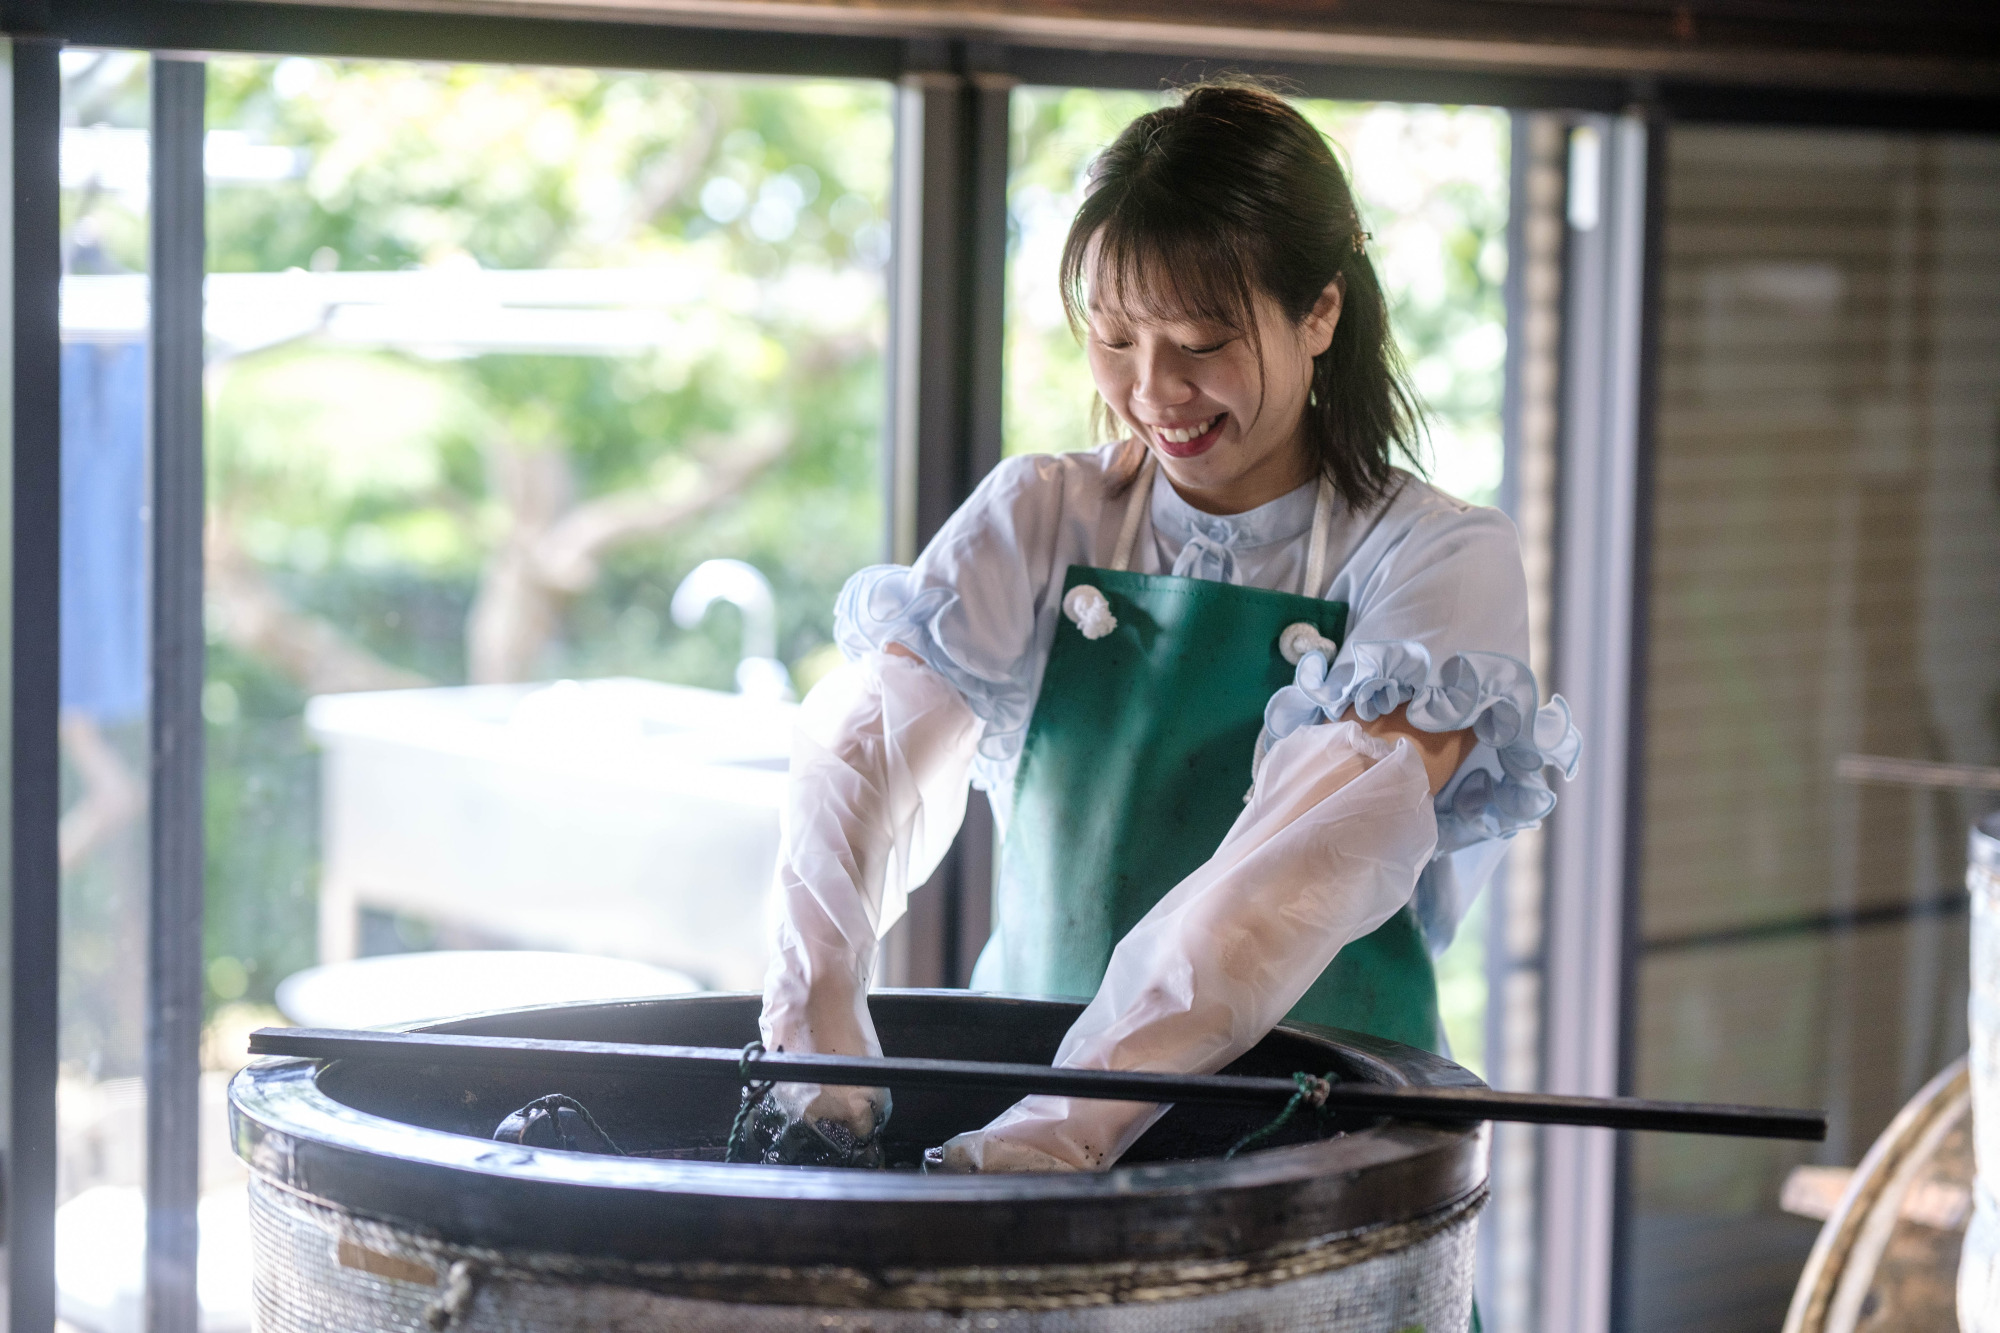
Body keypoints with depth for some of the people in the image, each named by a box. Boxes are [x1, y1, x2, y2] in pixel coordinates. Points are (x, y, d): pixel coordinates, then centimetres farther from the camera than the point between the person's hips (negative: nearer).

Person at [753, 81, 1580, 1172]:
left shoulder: (1439, 559, -3)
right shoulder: (1038, 518, 8)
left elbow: (1326, 849, -19)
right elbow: (866, 745, -7)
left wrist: (1072, 1123, -32)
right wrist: (816, 1030, -26)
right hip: (1027, 1069, 2)